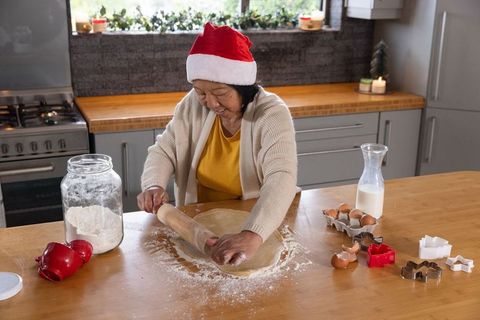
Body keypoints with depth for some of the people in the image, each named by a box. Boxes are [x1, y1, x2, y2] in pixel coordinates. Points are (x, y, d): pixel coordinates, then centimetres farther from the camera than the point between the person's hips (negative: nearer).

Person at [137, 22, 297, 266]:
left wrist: (252, 235, -51)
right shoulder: (193, 104, -7)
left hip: (258, 223, -2)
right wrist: (154, 186, -23)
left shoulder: (272, 114, -20)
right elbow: (164, 151, -1)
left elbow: (281, 179, -34)